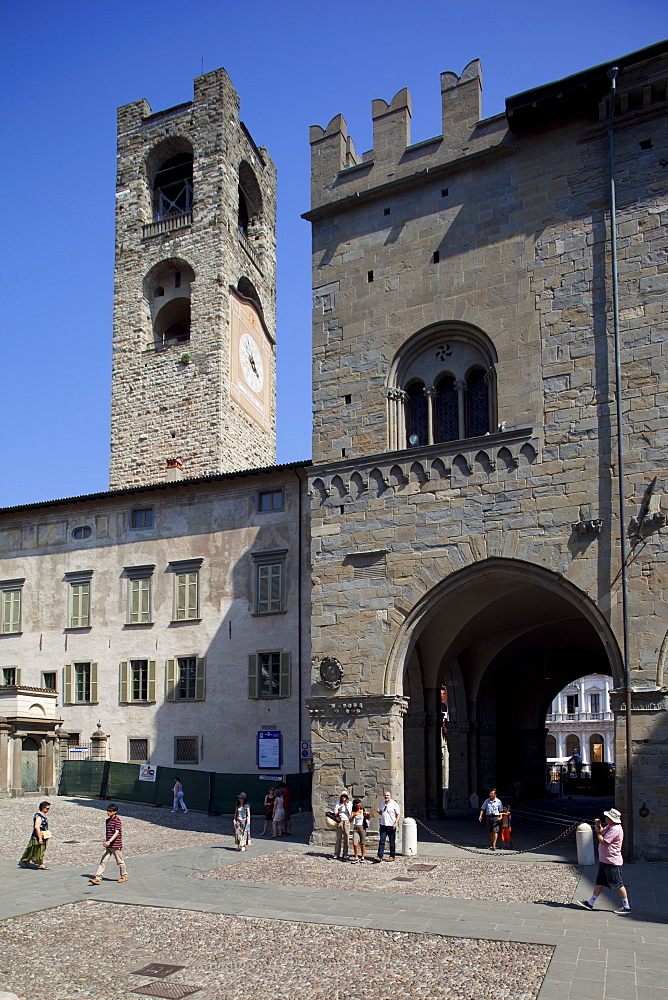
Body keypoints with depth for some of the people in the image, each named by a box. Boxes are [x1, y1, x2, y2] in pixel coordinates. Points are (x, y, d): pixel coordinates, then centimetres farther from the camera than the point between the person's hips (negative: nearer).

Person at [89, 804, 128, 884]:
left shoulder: (117, 820, -14)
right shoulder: (108, 820, 10)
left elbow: (117, 832, -24)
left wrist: (109, 841, -35)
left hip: (116, 845, -7)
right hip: (108, 846, 7)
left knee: (120, 861, 7)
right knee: (103, 861, -2)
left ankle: (124, 876, 24)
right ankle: (97, 878, -4)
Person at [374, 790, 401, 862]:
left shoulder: (394, 804, -4)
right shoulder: (382, 803, 13)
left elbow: (398, 814, -4)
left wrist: (395, 823, -14)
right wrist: (378, 812, 1)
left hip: (391, 826, -5)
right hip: (383, 825, 5)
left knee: (392, 842, 4)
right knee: (381, 841, -1)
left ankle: (392, 856, 14)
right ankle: (380, 856, -3)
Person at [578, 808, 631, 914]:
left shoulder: (615, 829, -21)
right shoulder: (609, 827, 10)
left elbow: (603, 841, -22)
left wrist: (597, 831, -9)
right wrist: (599, 825, 0)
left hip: (612, 862, -10)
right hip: (604, 860, 10)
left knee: (618, 885, -1)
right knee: (599, 882, 14)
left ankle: (626, 907, 8)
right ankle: (590, 903, 20)